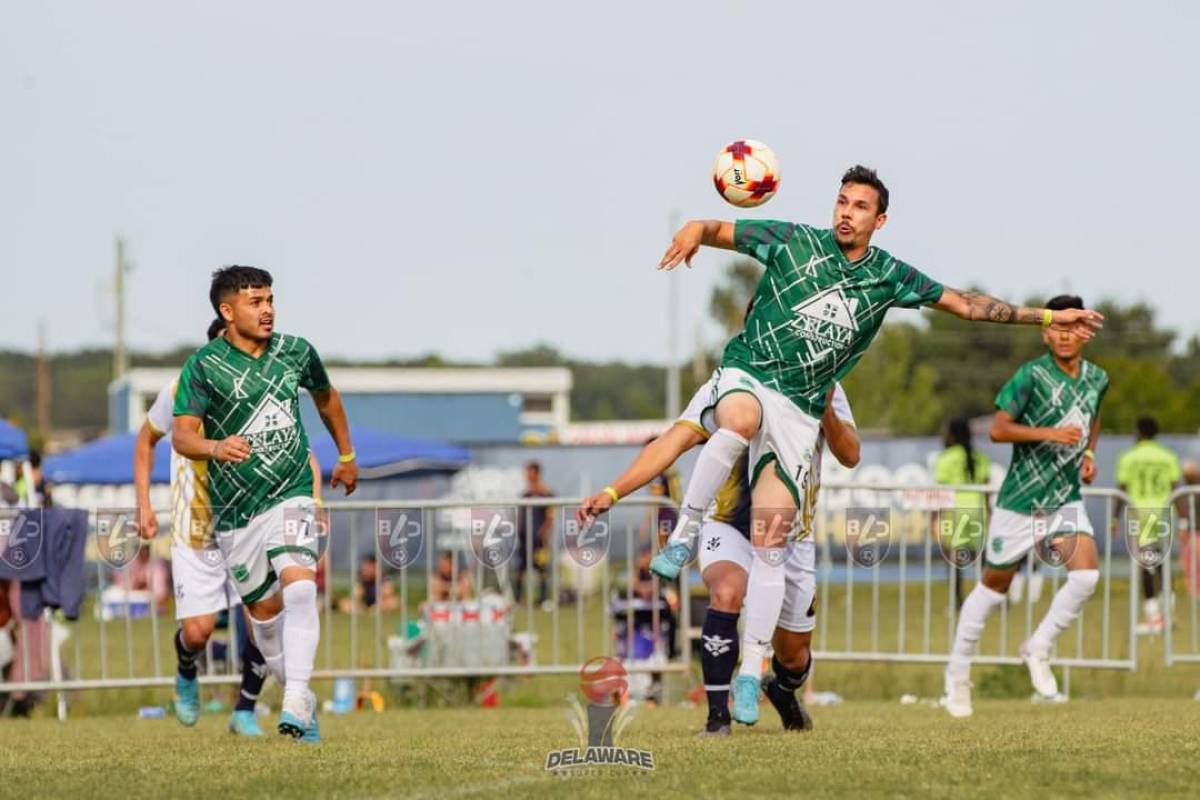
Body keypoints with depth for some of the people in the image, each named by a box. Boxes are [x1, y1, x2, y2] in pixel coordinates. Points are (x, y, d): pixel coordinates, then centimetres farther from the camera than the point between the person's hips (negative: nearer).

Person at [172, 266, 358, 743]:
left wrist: (346, 456, 32)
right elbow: (181, 436, -18)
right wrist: (216, 447, -39)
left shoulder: (295, 352, 2)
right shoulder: (204, 366, -10)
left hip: (290, 494, 0)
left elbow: (326, 397, 23)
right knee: (264, 610, 8)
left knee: (298, 586, -23)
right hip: (234, 507, 0)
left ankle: (297, 702, -29)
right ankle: (299, 698, 28)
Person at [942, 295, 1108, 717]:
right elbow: (998, 429, -14)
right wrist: (1049, 433, -24)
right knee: (994, 584, 7)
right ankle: (958, 673, 24)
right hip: (1021, 497, -4)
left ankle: (1039, 649, 5)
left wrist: (1089, 453, 9)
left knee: (1086, 574, -18)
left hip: (1066, 497, 4)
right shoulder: (1032, 375, -13)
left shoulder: (1097, 379, 5)